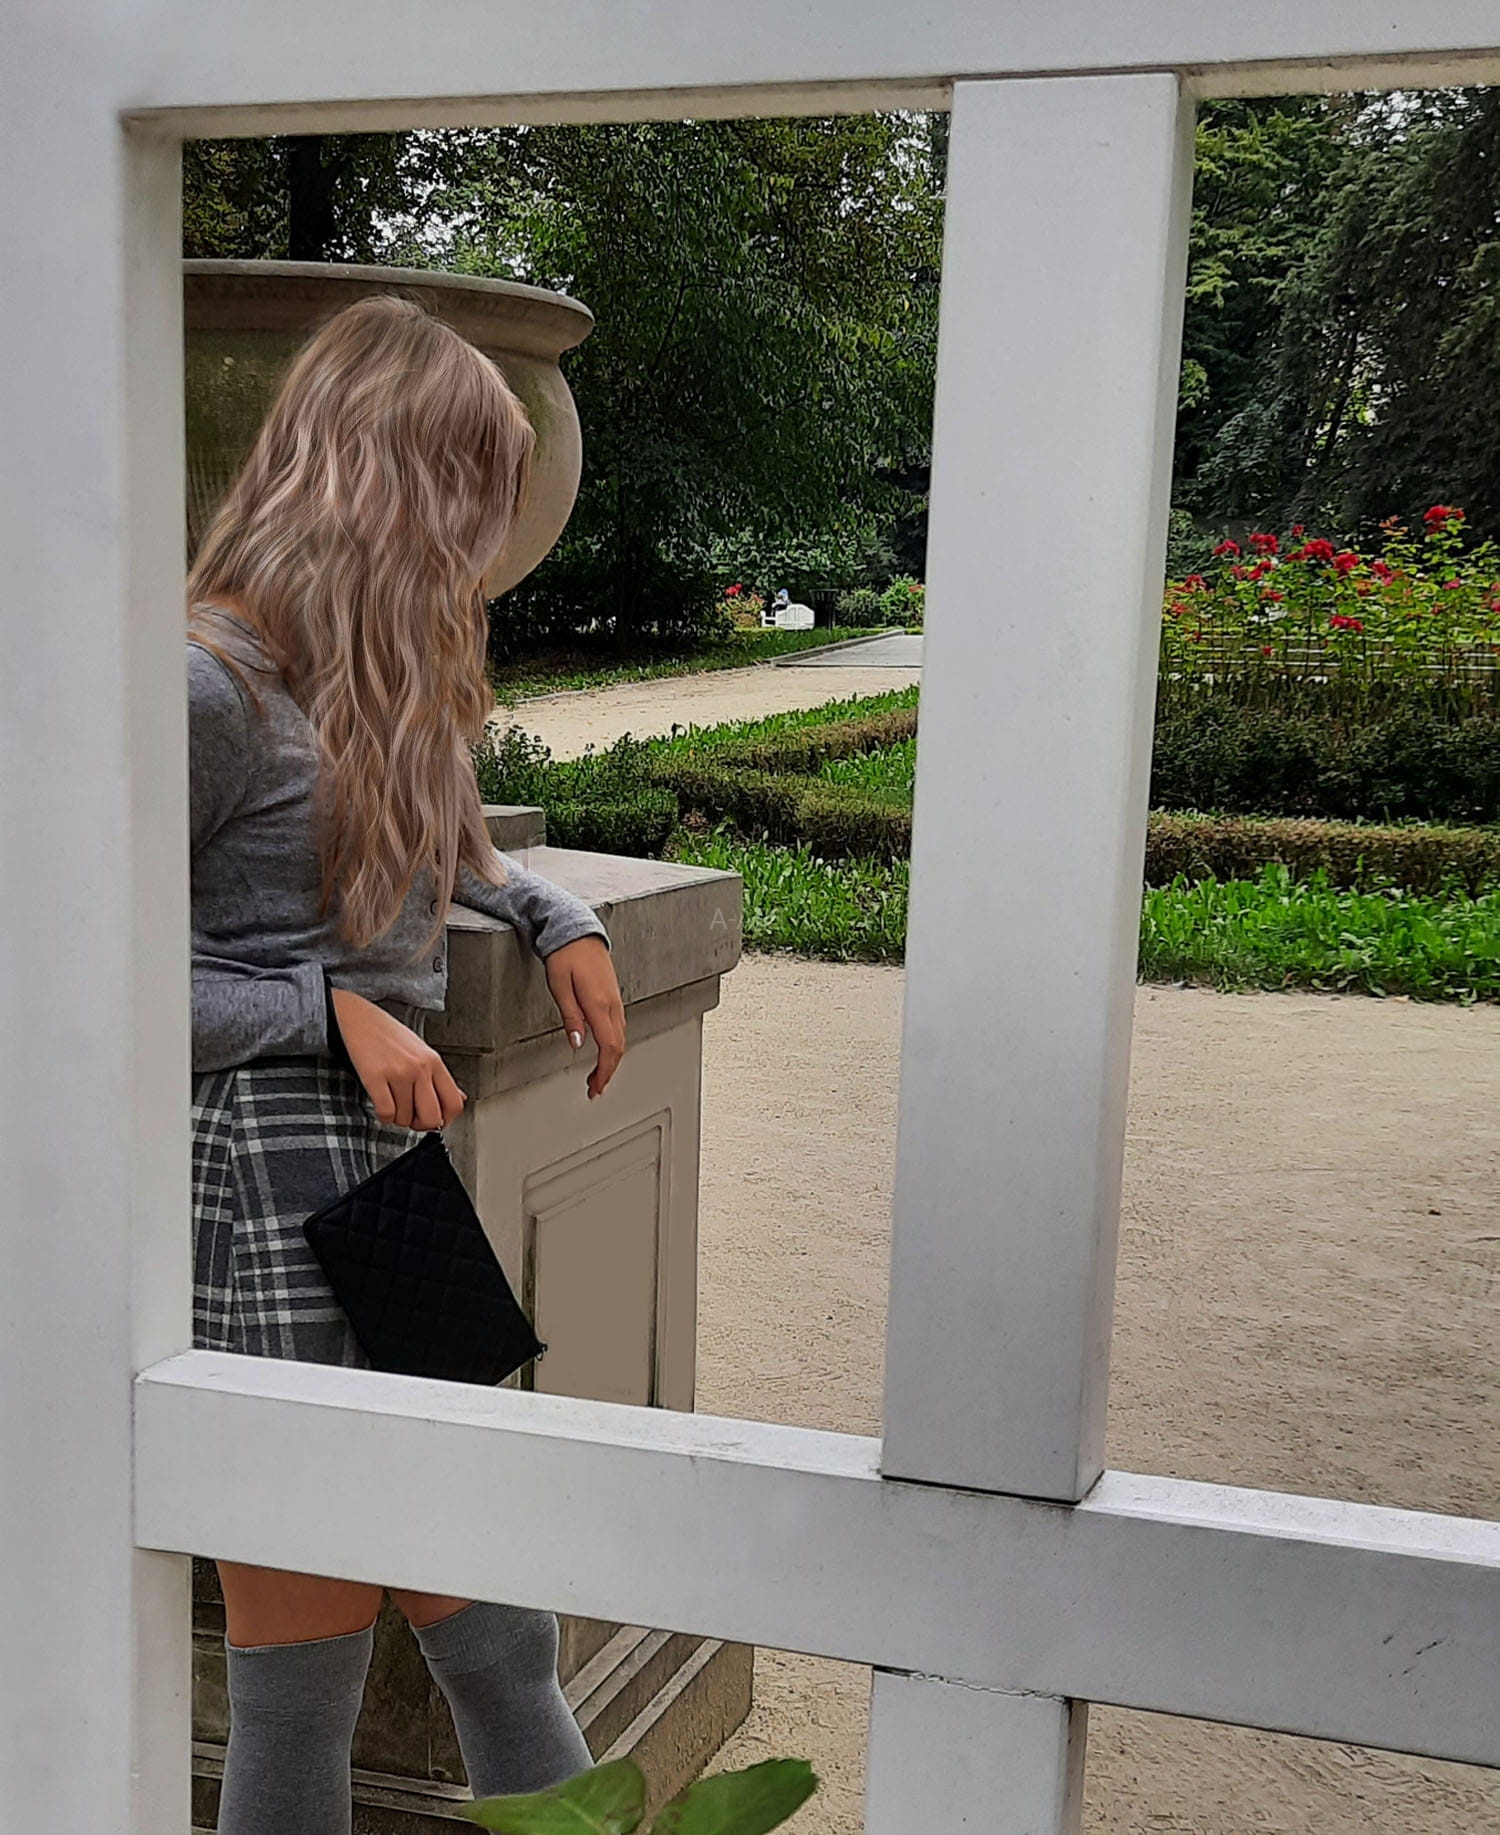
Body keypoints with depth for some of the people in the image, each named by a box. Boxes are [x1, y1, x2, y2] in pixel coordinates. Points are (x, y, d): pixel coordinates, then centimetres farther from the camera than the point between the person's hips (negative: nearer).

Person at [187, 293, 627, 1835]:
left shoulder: (382, 673, 15)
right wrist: (333, 1007, -17)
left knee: (492, 1638, 15)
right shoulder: (212, 685, -13)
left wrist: (560, 916, 12)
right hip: (273, 1197, -8)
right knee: (302, 1684, 7)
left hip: (398, 1168, 8)